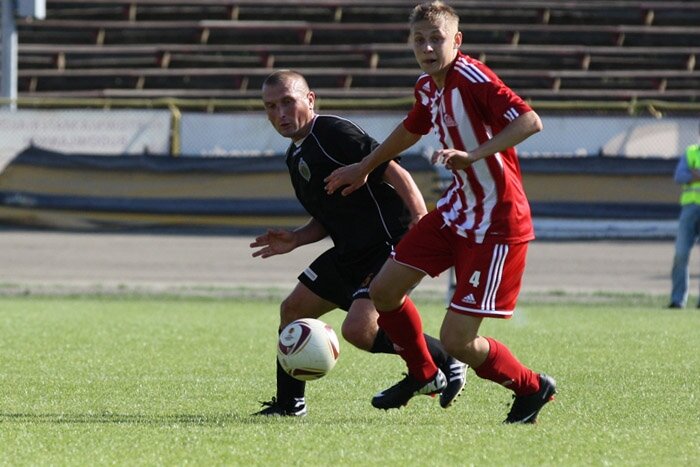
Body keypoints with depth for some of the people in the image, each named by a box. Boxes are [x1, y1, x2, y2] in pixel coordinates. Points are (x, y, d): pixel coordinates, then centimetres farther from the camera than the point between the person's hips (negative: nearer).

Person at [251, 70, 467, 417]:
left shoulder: (333, 134, -16)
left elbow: (396, 174, -22)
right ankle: (289, 404, 24)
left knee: (358, 329, -22)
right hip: (351, 253, 10)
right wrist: (294, 240, 7)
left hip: (391, 246, -10)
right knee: (292, 310, 11)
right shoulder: (296, 155, 15)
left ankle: (446, 362, -4)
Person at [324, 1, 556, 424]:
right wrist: (364, 168, 39)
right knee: (384, 291, 9)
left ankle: (531, 388, 16)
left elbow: (530, 122, -31)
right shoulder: (428, 87, 6)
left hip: (497, 223, -9)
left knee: (457, 340, -9)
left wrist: (473, 156, -38)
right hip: (456, 211, 9)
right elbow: (411, 131, 29)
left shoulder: (473, 78, -21)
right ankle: (422, 374, 33)